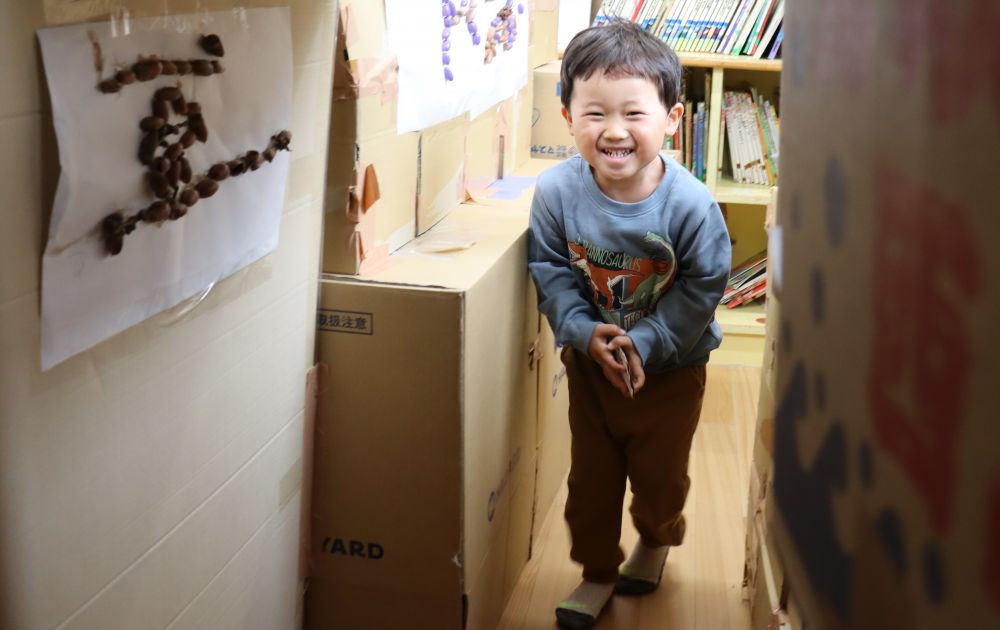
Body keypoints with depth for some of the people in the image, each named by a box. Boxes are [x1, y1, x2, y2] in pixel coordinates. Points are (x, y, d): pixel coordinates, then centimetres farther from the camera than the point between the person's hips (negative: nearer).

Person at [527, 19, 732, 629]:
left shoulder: (691, 205, -26)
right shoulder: (557, 190, -21)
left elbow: (701, 287, -16)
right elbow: (550, 268, -10)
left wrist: (645, 343, -22)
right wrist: (585, 331, -22)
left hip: (671, 367, -1)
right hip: (590, 359, 2)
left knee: (660, 473, 18)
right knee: (590, 474, 15)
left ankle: (656, 541, 50)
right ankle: (597, 571, 37)